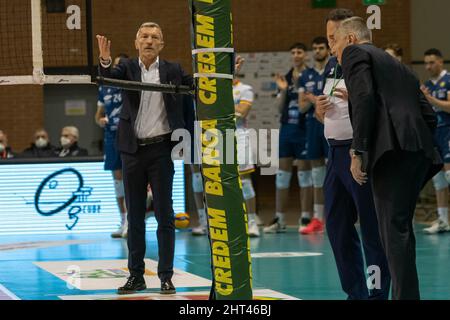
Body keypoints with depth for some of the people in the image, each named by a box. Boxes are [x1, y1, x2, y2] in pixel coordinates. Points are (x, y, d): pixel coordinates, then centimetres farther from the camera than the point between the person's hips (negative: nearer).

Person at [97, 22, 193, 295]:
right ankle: (136, 275, 14)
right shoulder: (128, 68, 4)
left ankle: (166, 277, 3)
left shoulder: (172, 71, 3)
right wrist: (105, 61, -36)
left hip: (161, 149, -2)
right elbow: (109, 78, -15)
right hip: (133, 150, 2)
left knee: (165, 215, -1)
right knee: (135, 217, 7)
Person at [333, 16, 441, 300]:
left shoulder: (355, 53, 9)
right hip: (419, 153, 8)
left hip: (392, 149, -8)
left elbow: (364, 98, -9)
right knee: (399, 229, 13)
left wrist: (358, 152, -12)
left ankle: (406, 295, -19)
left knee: (395, 230, -12)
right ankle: (405, 293, 12)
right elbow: (429, 114, 24)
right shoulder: (399, 66, 32)